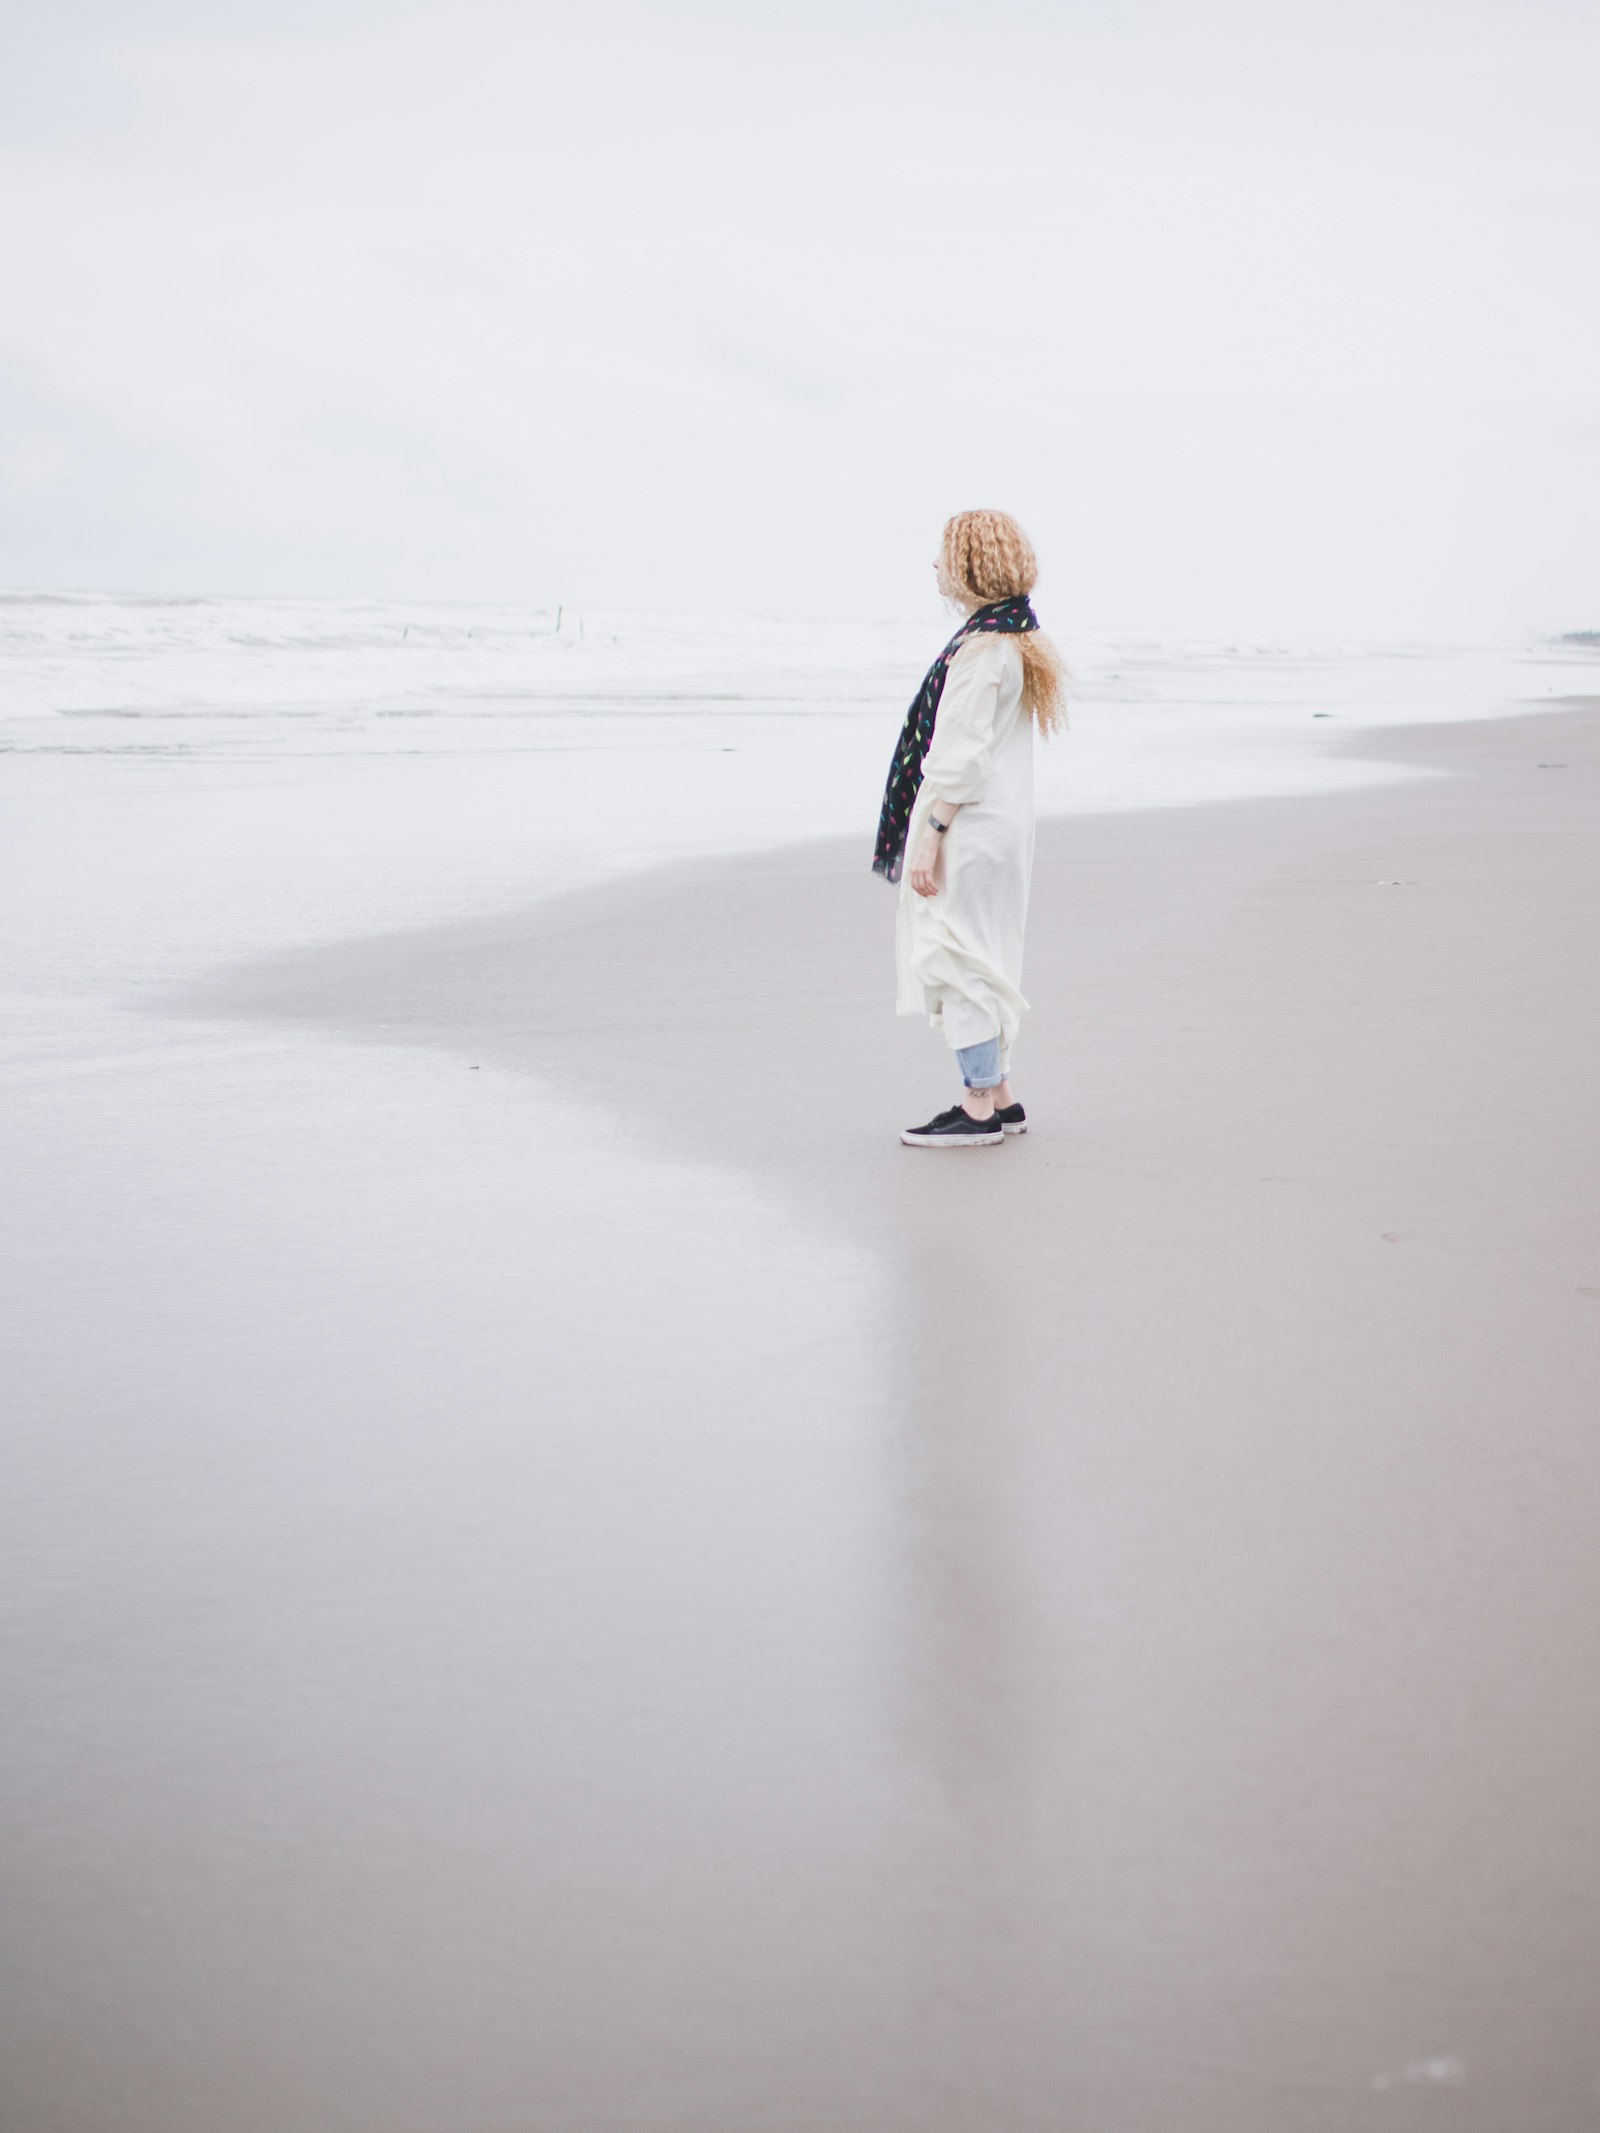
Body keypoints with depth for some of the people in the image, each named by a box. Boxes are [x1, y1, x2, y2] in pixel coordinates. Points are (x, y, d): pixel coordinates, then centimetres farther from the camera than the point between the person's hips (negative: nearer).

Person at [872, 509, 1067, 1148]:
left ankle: (980, 1108, 1)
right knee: (981, 961, 16)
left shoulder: (980, 650, -18)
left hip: (970, 831, -10)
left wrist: (929, 838, -19)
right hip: (1000, 825, 10)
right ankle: (998, 1095, 22)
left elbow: (961, 758, -21)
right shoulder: (1016, 640, 13)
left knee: (958, 958, -4)